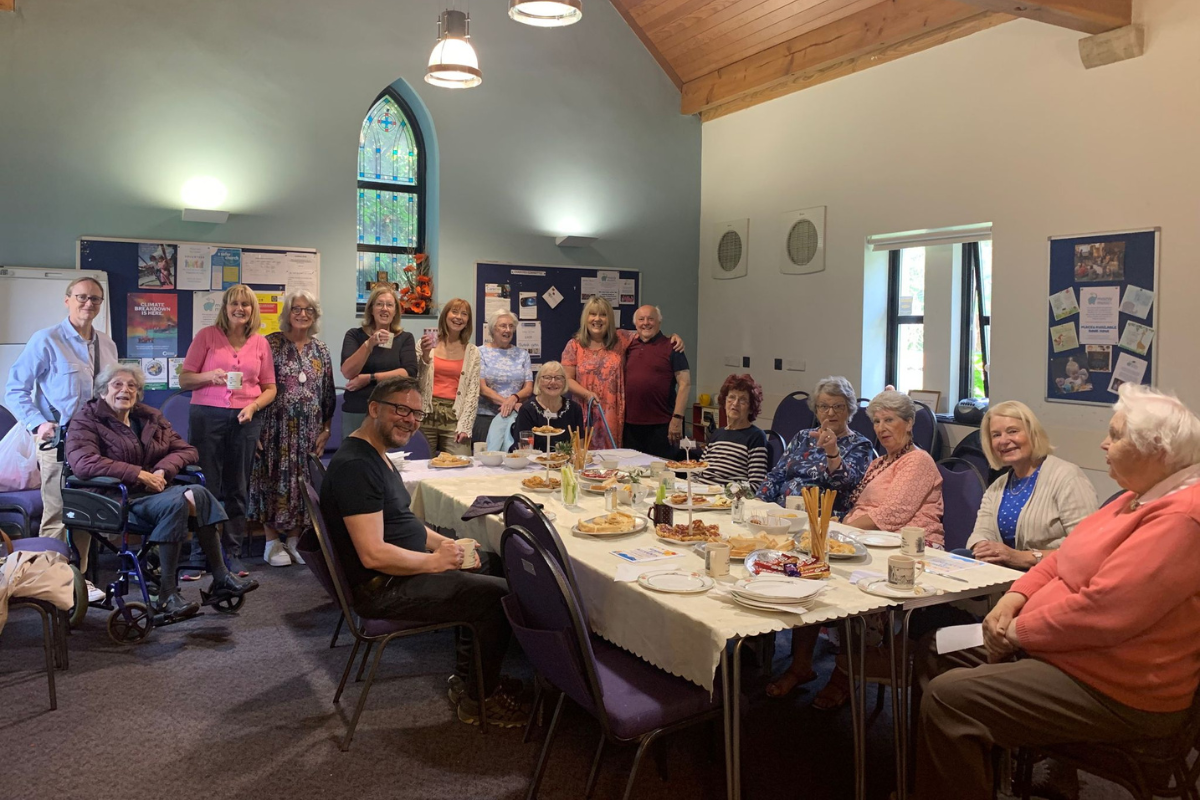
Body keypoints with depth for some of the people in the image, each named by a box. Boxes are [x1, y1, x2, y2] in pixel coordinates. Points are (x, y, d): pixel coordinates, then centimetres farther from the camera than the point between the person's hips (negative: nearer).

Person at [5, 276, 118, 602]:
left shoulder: (107, 344, 11)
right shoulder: (47, 340, -6)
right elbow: (15, 389, -6)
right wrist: (38, 424, -16)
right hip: (59, 441, -5)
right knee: (57, 515, 1)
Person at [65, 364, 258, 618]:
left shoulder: (150, 417, 18)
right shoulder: (87, 420, 1)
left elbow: (186, 450, 14)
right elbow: (83, 462, -18)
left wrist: (163, 470, -9)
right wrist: (139, 474, -22)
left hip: (155, 489, 6)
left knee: (198, 493, -27)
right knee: (176, 503, -34)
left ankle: (220, 579, -26)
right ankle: (167, 592, -29)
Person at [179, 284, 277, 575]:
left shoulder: (260, 343, 8)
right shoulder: (207, 335, 2)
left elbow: (270, 388, 11)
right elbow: (184, 379, 2)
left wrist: (253, 405, -7)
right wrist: (210, 376, -16)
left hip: (246, 420, 2)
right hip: (207, 417, -2)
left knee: (237, 488, 7)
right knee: (206, 486, -1)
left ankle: (233, 553, 16)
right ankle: (200, 554, 9)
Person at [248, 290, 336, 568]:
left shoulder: (321, 350, 9)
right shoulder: (271, 344, -3)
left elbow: (328, 394, 12)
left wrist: (325, 430, 7)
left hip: (308, 431, 4)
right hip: (276, 428, -4)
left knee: (303, 481, 6)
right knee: (274, 479, 1)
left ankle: (294, 539, 18)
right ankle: (272, 542, 12)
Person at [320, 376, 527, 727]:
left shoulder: (375, 455, 12)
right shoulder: (356, 466, -23)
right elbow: (373, 554, -29)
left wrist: (445, 543, 6)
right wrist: (435, 561, -17)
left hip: (406, 567, 11)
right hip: (382, 588, -11)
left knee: (487, 564, 21)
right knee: (501, 596, -12)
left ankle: (466, 679, 25)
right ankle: (478, 701, 8)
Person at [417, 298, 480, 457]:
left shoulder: (472, 352, 7)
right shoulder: (426, 344, 6)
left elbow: (473, 392, 4)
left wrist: (465, 426, -6)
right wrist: (425, 355, -10)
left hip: (455, 416, 0)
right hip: (427, 414, 0)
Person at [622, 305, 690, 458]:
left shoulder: (671, 347, -2)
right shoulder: (630, 346, 12)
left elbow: (685, 384, -7)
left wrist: (677, 418, -14)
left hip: (661, 425, -5)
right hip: (631, 424, 5)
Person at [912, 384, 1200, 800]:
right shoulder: (1143, 497, 11)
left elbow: (1102, 611, -30)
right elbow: (1065, 555, 15)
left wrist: (1018, 632, -16)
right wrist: (1016, 597, -2)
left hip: (1115, 693, -11)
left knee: (947, 697, -22)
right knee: (936, 653, 10)